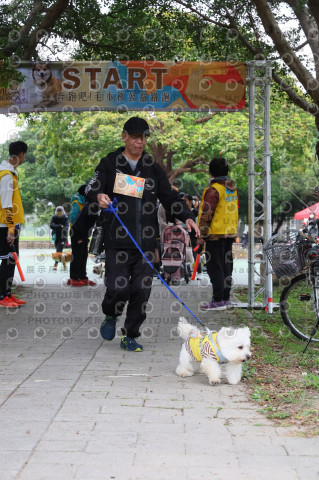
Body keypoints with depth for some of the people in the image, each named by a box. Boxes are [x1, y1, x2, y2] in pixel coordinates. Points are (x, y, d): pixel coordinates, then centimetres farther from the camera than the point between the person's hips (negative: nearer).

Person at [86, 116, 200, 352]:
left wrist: (187, 216, -4)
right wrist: (98, 195, -31)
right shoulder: (110, 163, 6)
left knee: (141, 290, -1)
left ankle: (130, 336, 16)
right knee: (118, 288, -10)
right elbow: (92, 187, -6)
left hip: (146, 242, 3)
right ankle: (111, 316, 24)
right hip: (117, 241, -2)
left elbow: (169, 196, 14)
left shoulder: (153, 168, 15)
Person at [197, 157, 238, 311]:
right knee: (226, 265, 13)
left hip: (216, 233, -8)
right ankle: (226, 298, 18)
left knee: (215, 267, -5)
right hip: (230, 233, 8)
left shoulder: (213, 190, -15)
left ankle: (218, 300, -5)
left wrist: (202, 235, -13)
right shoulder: (232, 188, 12)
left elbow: (207, 214, -17)